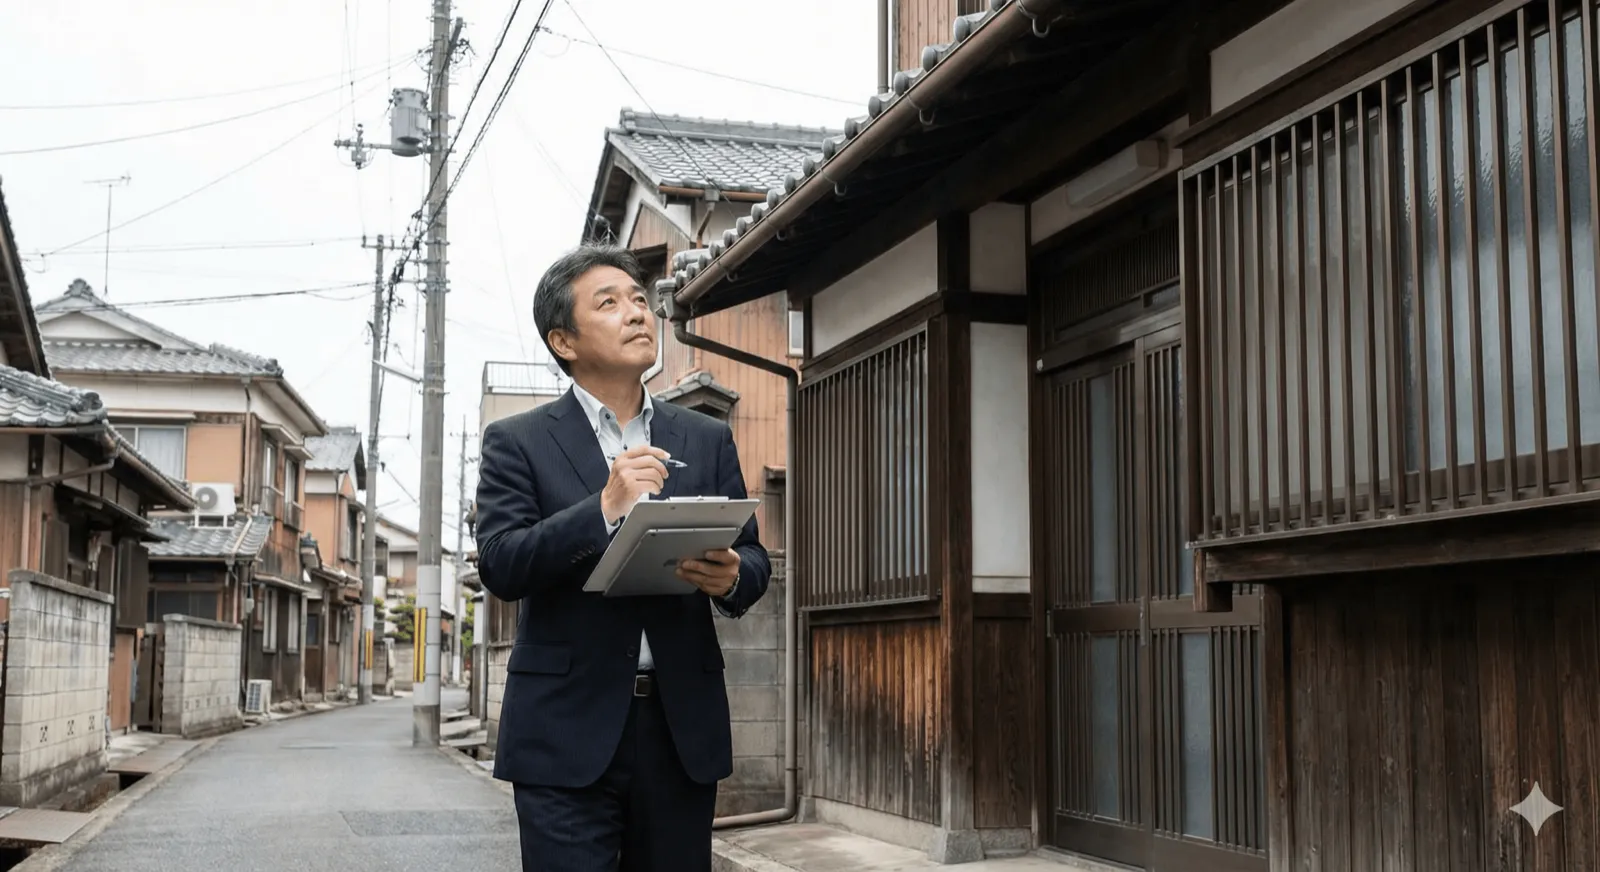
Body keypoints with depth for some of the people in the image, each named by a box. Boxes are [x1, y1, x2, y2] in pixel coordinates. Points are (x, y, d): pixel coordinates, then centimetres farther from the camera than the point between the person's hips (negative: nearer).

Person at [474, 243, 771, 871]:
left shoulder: (708, 440, 13)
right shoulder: (516, 443, 3)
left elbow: (754, 558, 11)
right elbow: (499, 568, -8)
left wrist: (730, 578, -13)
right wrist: (604, 507, -21)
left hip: (684, 728, 3)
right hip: (569, 731, -3)